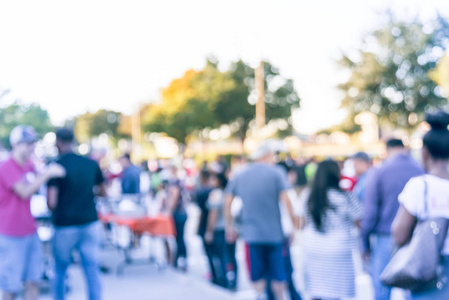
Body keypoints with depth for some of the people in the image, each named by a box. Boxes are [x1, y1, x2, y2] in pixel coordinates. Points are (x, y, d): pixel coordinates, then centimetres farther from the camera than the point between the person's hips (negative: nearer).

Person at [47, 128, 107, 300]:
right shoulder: (92, 164, 2)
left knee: (60, 271, 15)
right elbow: (103, 192, 14)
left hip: (65, 226, -3)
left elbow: (51, 203, -15)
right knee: (92, 271, 5)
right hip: (90, 223, 3)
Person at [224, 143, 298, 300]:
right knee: (278, 275, 11)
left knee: (257, 275, 8)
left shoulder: (240, 176, 8)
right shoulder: (276, 173, -3)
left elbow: (227, 201, 9)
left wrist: (229, 226, 16)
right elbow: (285, 199, -11)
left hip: (251, 233, 2)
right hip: (274, 233, -2)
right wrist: (294, 222, -3)